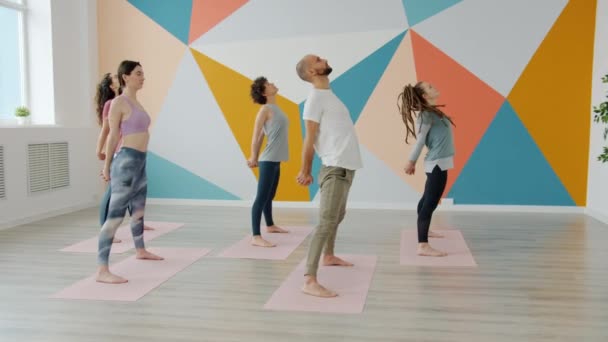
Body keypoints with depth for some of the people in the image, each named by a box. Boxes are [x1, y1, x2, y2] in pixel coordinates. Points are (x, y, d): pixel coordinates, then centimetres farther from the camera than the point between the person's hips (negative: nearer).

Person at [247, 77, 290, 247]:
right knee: (262, 197, -11)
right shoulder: (265, 109, -10)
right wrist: (254, 158, -6)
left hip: (275, 160, 9)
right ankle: (256, 237, -12)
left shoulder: (275, 108, 15)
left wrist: (255, 158, 16)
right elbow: (256, 136, -11)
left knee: (270, 196, 22)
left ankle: (270, 225, 38)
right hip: (268, 160, -9)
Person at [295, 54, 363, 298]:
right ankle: (309, 280, -18)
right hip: (335, 168, -10)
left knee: (338, 216, 23)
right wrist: (305, 171, -9)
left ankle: (328, 256, 41)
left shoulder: (328, 94, 18)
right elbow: (309, 138, -11)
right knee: (327, 222, -16)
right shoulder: (315, 97, -10)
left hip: (346, 166, 10)